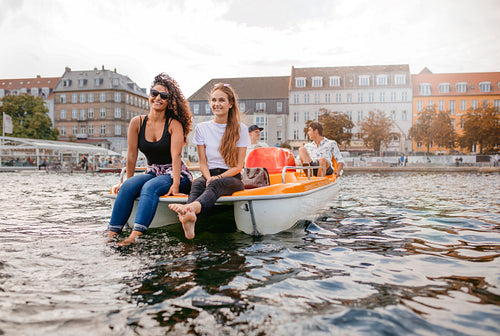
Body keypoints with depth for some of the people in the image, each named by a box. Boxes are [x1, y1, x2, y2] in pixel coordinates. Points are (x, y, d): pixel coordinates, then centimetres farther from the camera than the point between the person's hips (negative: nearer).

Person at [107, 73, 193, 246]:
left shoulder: (174, 124, -8)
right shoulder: (137, 123, 3)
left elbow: (175, 156, -17)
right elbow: (132, 154, 5)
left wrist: (176, 184, -26)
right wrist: (128, 181, 7)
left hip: (175, 175, -4)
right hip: (152, 173, 4)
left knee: (150, 187, -32)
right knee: (128, 186, -24)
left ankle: (135, 236, -43)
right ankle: (112, 234, -27)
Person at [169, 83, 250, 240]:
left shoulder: (240, 129, 5)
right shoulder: (202, 128, 11)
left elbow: (238, 165, 0)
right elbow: (203, 162, 7)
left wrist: (218, 178, -16)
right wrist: (208, 177, -15)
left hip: (232, 178, -2)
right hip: (209, 176, 2)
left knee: (217, 184, -37)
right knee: (197, 183, -34)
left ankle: (191, 207, -68)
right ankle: (189, 217, -65)